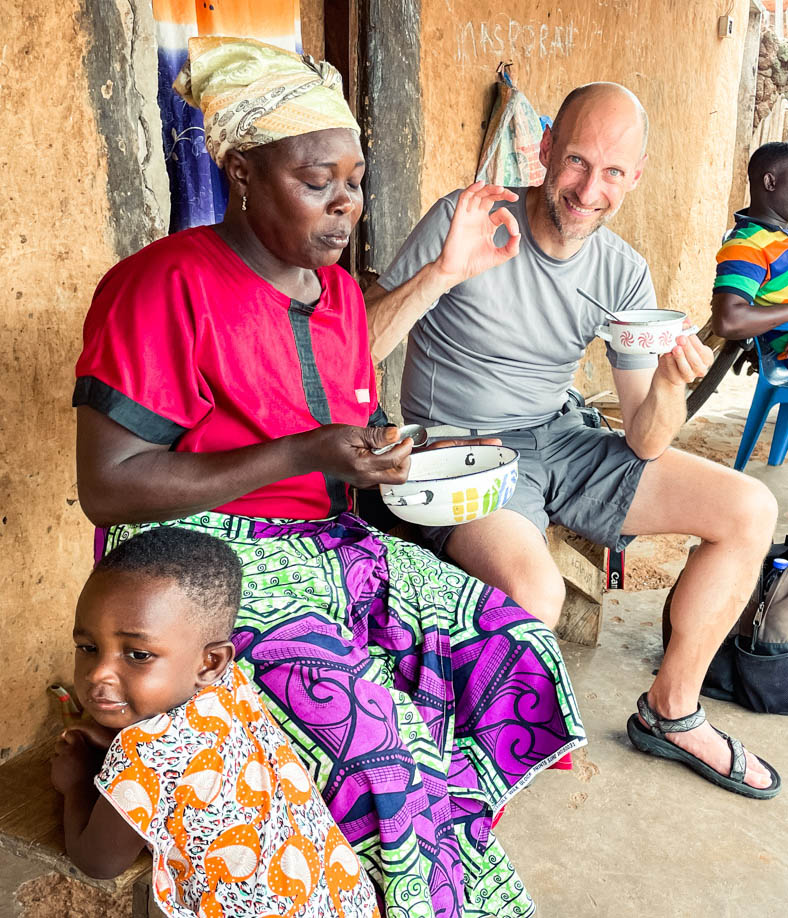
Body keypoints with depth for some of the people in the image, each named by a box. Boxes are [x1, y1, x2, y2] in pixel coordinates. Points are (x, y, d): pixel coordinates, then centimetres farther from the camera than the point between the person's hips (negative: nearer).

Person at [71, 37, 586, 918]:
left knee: (512, 639, -6)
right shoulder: (165, 286, -15)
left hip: (327, 544, 8)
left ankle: (445, 842, 8)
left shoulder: (337, 289, 10)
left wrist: (410, 460, -3)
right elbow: (108, 488, -18)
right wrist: (305, 455, -24)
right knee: (376, 736, -23)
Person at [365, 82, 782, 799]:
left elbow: (645, 444, -2)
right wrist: (443, 273, -32)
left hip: (557, 442, 6)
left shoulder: (624, 272, 0)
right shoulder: (468, 221, -12)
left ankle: (671, 713, 14)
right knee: (534, 589, -35)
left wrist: (669, 384, -24)